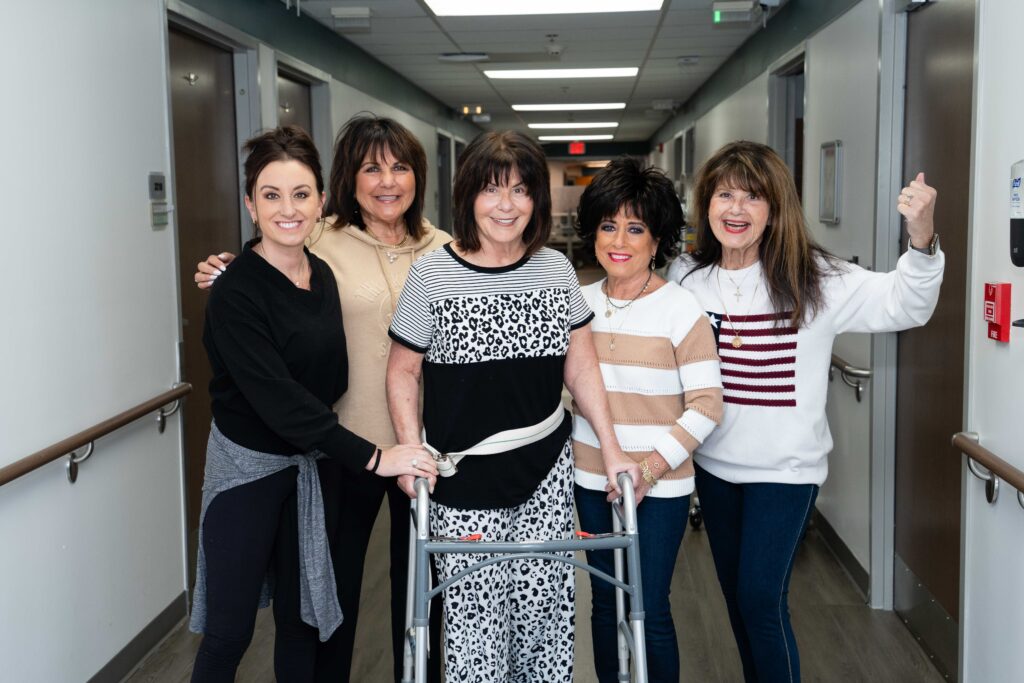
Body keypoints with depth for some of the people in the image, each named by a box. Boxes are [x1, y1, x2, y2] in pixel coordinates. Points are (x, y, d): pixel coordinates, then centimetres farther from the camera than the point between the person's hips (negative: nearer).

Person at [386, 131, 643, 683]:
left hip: (545, 473, 3)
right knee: (474, 612, 2)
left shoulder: (556, 269, 3)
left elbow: (581, 367, 7)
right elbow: (403, 371, 0)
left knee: (546, 606, 7)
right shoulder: (433, 274, -6)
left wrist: (611, 450, 2)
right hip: (464, 481, -2)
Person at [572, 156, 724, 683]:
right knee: (605, 601, 15)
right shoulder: (580, 303, 4)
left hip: (659, 486, -4)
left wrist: (654, 465, -19)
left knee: (649, 611, 2)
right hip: (593, 480, 5)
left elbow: (707, 404, -12)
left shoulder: (681, 310, -10)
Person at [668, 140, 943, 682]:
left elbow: (903, 306, -20)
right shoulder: (685, 276, -3)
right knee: (736, 594, 18)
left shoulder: (810, 278, -13)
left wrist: (921, 237, -36)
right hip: (714, 462, 4)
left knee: (761, 598, -6)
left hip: (784, 468, -4)